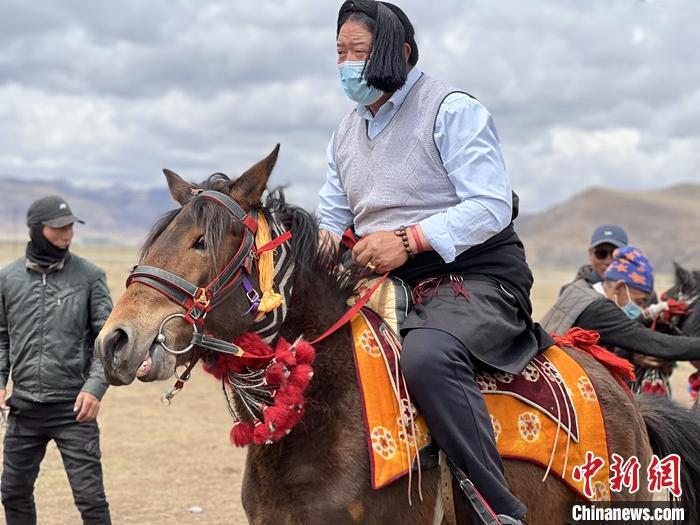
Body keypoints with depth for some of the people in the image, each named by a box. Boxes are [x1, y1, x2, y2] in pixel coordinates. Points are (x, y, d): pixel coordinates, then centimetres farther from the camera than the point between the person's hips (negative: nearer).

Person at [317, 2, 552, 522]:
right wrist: (324, 240, -5)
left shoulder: (453, 110, -8)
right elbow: (333, 215, 20)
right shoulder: (347, 131, 16)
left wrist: (408, 240, -27)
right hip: (387, 285, 9)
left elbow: (490, 207, -17)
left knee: (427, 355, -38)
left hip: (475, 278, -8)